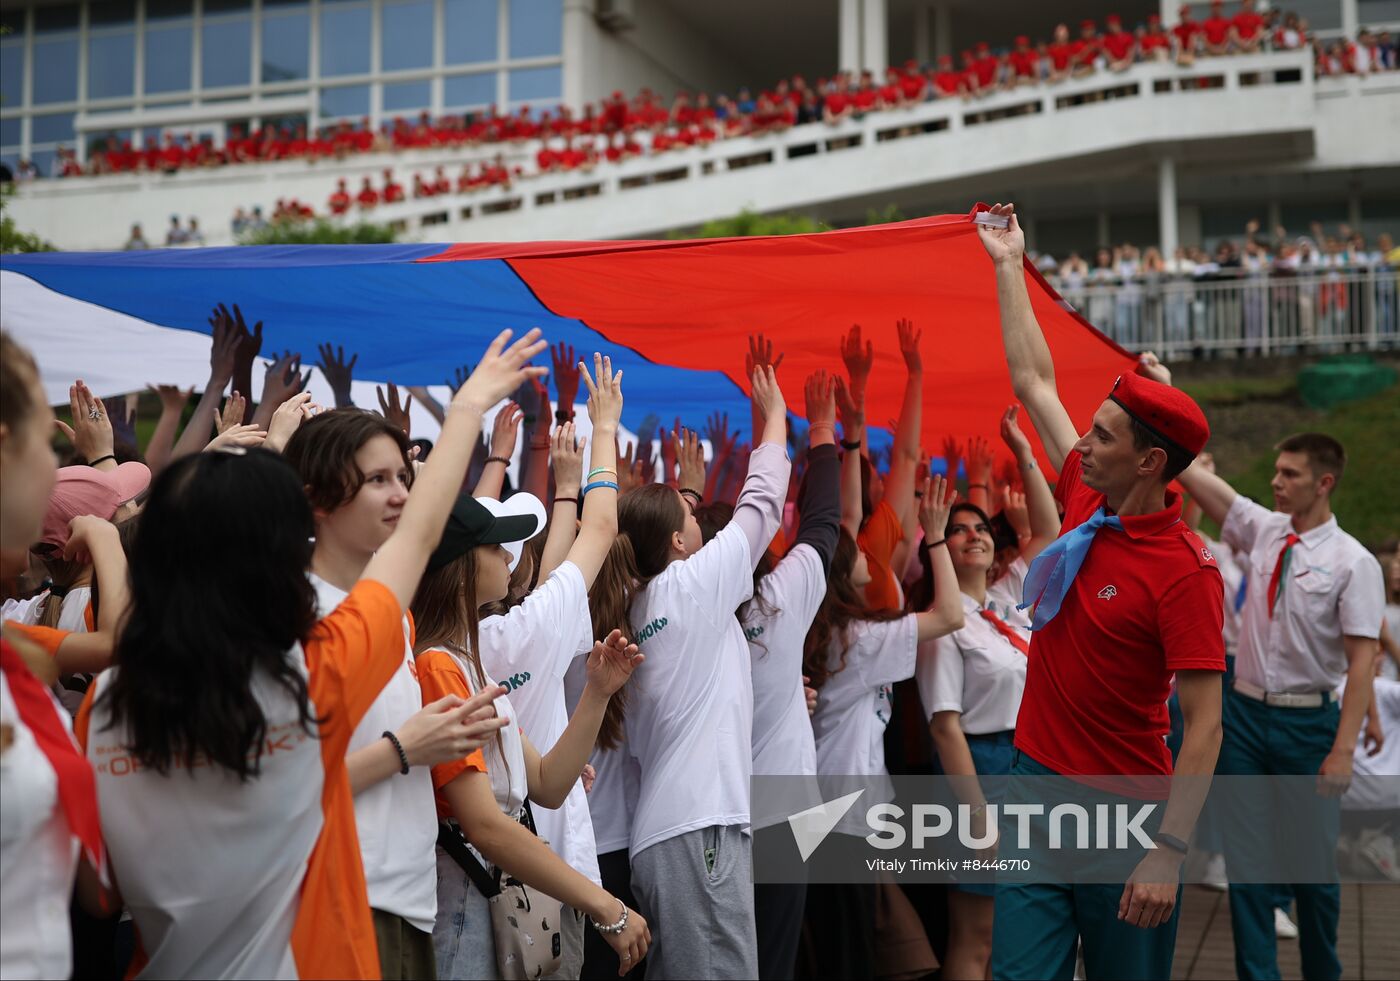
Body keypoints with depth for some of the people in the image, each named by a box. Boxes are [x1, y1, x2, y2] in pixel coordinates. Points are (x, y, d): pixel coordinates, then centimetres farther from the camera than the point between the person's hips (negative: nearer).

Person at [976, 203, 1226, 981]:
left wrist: (1169, 854, -24)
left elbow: (1206, 725, -19)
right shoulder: (1090, 505, 2)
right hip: (1038, 776, 6)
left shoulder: (1185, 572, -17)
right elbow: (1035, 382, 13)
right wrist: (1010, 266, 19)